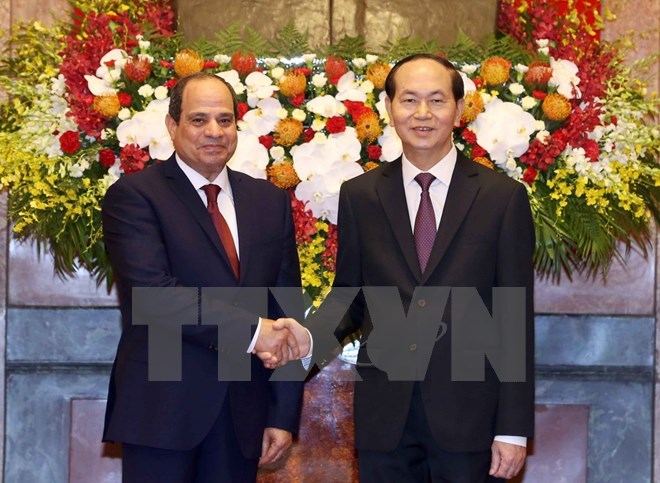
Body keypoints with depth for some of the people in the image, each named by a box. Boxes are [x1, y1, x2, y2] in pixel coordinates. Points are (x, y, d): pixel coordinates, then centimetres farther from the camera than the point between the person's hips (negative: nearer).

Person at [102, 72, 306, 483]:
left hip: (244, 413, 4)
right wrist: (250, 329, -19)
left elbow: (285, 309, 9)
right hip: (163, 407, -4)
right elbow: (153, 291, -17)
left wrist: (285, 414, 4)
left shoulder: (271, 201, 11)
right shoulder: (134, 195, -4)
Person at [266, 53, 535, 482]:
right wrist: (310, 336, -11)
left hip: (469, 417, -2)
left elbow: (516, 318, -2)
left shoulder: (503, 197, -1)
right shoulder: (359, 195, 6)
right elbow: (348, 295, 11)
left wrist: (514, 430, -5)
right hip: (384, 417, 2)